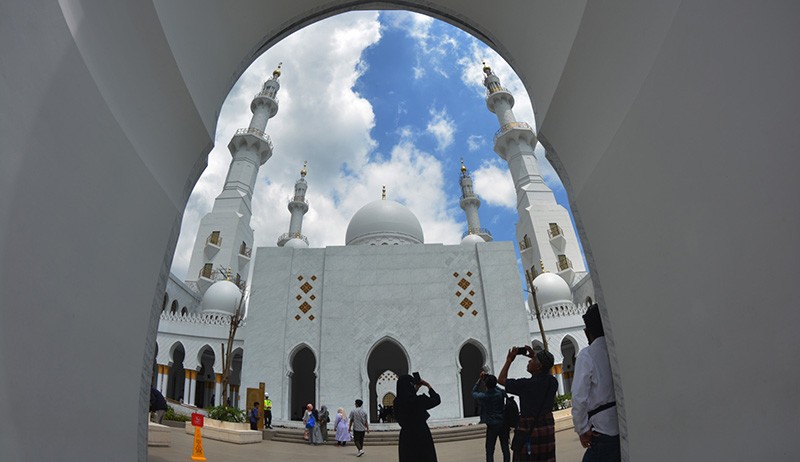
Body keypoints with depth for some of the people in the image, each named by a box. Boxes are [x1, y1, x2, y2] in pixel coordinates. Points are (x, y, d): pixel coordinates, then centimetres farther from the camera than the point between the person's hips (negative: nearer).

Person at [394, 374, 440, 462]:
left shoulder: (397, 401, -4)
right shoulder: (419, 400, -19)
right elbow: (437, 400, 0)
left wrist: (415, 390, 21)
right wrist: (429, 386, 10)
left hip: (405, 437, 5)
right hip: (421, 437, -5)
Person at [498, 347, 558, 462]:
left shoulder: (526, 384, -18)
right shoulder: (553, 382, -3)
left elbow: (501, 380, -5)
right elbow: (546, 373, 23)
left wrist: (509, 360, 2)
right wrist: (535, 356, 17)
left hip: (529, 430, -6)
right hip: (548, 427, 6)